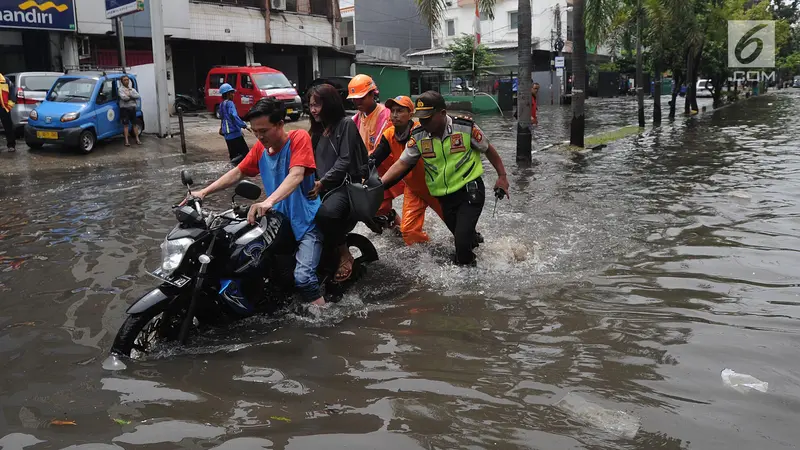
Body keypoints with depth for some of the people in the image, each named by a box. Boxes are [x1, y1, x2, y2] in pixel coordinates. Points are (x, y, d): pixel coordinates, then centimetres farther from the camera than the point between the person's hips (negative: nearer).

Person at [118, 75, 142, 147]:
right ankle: (126, 141, -4)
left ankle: (137, 139, 14)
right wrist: (133, 96, -7)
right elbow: (124, 97, -21)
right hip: (124, 108, -5)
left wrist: (130, 94, -14)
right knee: (126, 125, -4)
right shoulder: (120, 89, -3)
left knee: (134, 124, 8)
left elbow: (138, 96, -3)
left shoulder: (132, 89, 14)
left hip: (132, 108, 5)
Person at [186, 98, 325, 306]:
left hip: (306, 220, -7)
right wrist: (204, 192, 1)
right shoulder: (260, 147, 4)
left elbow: (296, 175, -32)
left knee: (303, 277, -21)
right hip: (279, 219, 7)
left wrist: (268, 201, -47)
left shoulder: (299, 138, -17)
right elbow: (238, 172, 13)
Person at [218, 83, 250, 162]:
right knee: (245, 152, -13)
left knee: (233, 155, 12)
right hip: (234, 133, -10)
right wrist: (244, 125, -21)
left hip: (227, 134, 10)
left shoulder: (222, 104, 17)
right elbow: (234, 116, -22)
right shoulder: (229, 103, -11)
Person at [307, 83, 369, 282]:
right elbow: (313, 161, 19)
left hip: (346, 184, -7)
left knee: (325, 213, -37)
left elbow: (345, 160, -11)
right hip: (322, 187, 8)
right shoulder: (318, 130, 22)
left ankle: (345, 255, -16)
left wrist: (322, 182, -21)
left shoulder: (346, 124, -2)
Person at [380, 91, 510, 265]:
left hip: (470, 190, -4)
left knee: (462, 240, -14)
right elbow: (402, 163, -4)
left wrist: (502, 176, 2)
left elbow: (488, 149, -1)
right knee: (461, 237, 19)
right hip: (444, 197, 4)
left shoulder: (466, 127, -16)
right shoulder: (418, 136, -9)